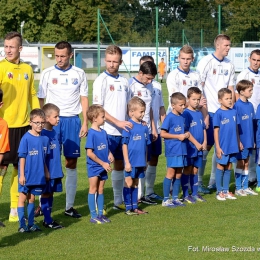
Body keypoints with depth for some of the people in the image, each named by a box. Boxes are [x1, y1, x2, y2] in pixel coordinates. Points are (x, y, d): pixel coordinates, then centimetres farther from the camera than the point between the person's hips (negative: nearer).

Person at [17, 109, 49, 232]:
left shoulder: (45, 139, 0)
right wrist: (21, 175, -12)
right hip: (27, 176, -4)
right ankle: (22, 225, 8)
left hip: (38, 176, 4)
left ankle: (31, 224, 21)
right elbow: (22, 157, -11)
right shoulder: (26, 138, -13)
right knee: (22, 198, 4)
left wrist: (46, 172, 11)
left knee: (31, 199, 14)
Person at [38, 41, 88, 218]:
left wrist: (85, 123, 1)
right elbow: (40, 99, 5)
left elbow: (84, 99, 9)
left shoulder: (79, 74, 6)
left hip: (72, 120, 1)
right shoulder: (48, 74, 3)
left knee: (72, 163, 3)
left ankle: (70, 206, 9)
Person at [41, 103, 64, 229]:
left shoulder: (55, 132, 9)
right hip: (47, 171, -7)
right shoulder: (42, 134, -15)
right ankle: (47, 220, 7)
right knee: (45, 194, 2)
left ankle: (48, 218, 21)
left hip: (55, 171, 7)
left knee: (50, 193, 13)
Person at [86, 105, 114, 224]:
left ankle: (100, 214, 20)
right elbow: (89, 153, -20)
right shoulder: (92, 133, -17)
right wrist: (103, 163, -17)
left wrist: (109, 154, -6)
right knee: (93, 189, 1)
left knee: (100, 190, 12)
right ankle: (93, 216, 6)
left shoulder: (103, 132, 4)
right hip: (94, 166, -6)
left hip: (103, 167, 6)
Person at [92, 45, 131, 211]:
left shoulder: (124, 81, 11)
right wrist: (118, 122, -20)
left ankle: (119, 202, 26)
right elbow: (98, 108, -14)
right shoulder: (101, 80, -8)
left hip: (123, 132, 7)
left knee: (120, 165, 15)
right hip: (107, 132, -7)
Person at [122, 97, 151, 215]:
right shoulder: (128, 126, -11)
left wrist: (145, 161, 13)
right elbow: (124, 145, -11)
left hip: (140, 162, 6)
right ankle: (128, 208, 8)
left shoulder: (144, 127, 6)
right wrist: (127, 162, -13)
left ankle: (135, 207, 20)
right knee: (129, 183, 2)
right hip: (131, 161, -6)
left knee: (135, 184, 14)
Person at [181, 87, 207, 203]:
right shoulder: (186, 113, -10)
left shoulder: (199, 113, 10)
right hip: (189, 147, -6)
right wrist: (196, 143, -15)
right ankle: (185, 195, 6)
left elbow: (204, 129, 14)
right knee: (187, 170, 1)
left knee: (195, 170, 13)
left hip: (199, 148, 6)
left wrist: (204, 142, 0)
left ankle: (195, 193, 20)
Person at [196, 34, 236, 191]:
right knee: (206, 146, -3)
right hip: (209, 111, -5)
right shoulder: (206, 62, -6)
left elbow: (231, 89, 15)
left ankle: (214, 182, 17)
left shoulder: (229, 65, 10)